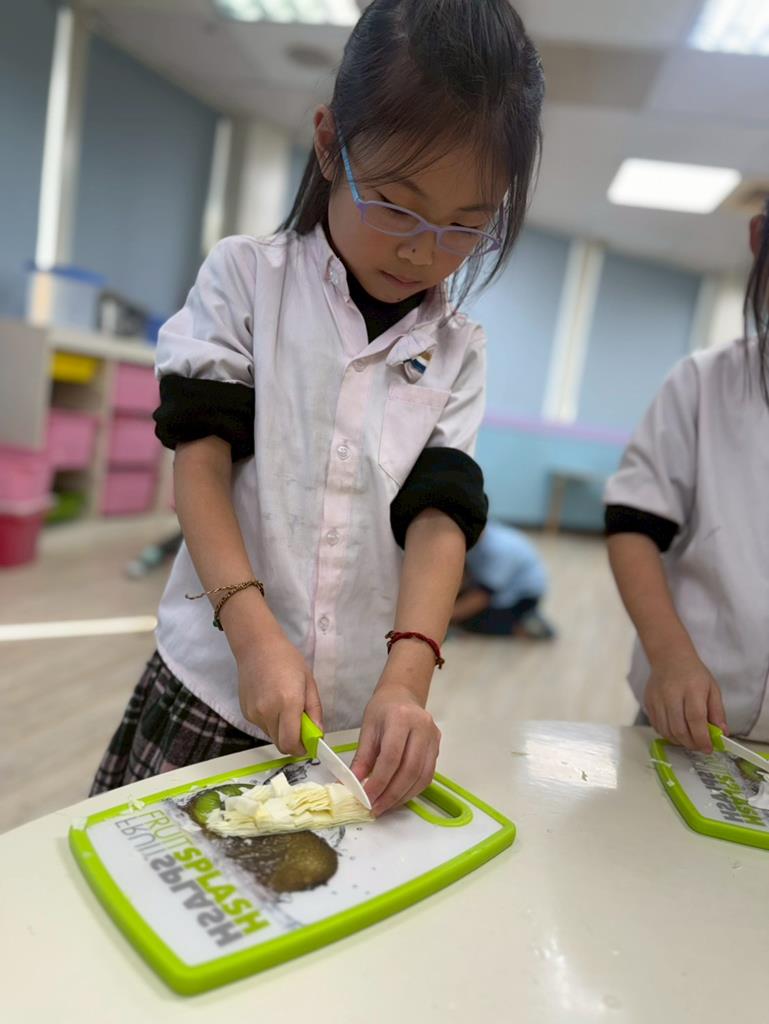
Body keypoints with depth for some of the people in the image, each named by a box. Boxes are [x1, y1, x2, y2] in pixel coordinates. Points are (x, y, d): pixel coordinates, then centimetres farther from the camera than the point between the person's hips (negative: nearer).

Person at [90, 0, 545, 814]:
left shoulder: (457, 352, 3)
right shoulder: (246, 279, -2)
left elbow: (439, 513, -6)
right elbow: (201, 458, -9)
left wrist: (407, 678, -20)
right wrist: (255, 632, -21)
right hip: (212, 689, -1)